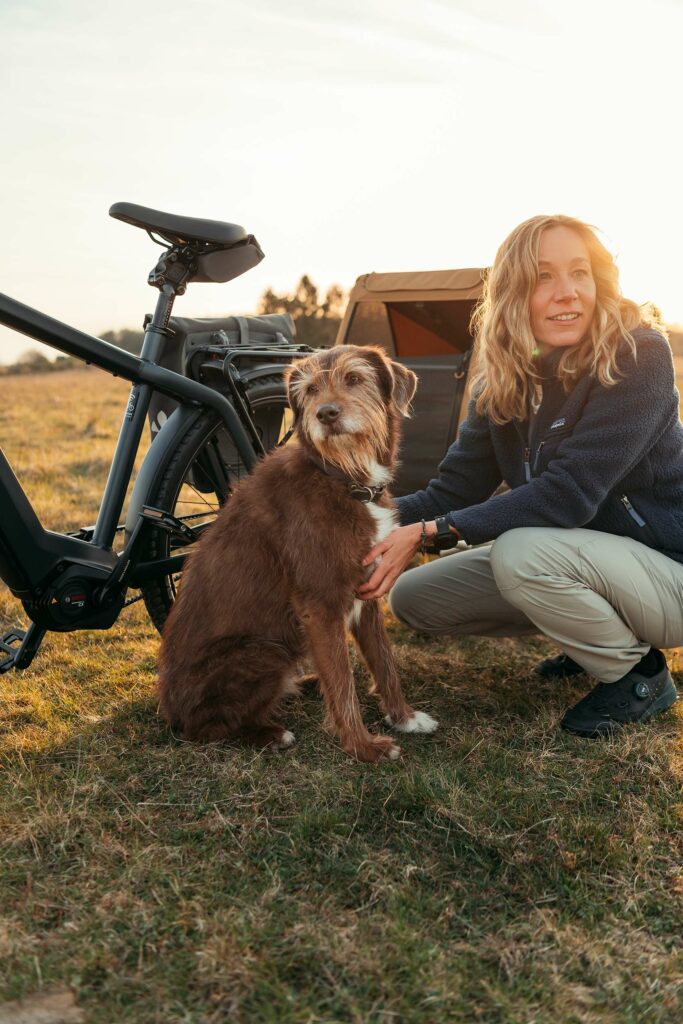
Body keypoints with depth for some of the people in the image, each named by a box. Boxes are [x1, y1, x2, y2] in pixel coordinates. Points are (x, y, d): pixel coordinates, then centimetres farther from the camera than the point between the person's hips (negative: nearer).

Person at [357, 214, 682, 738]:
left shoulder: (639, 354, -22)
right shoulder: (503, 377, -3)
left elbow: (569, 493, -30)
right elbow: (455, 488, -6)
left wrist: (431, 531, -33)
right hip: (573, 558, 7)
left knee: (524, 551, -34)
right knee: (413, 597, 1)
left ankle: (638, 673, -6)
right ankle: (587, 637, 14)